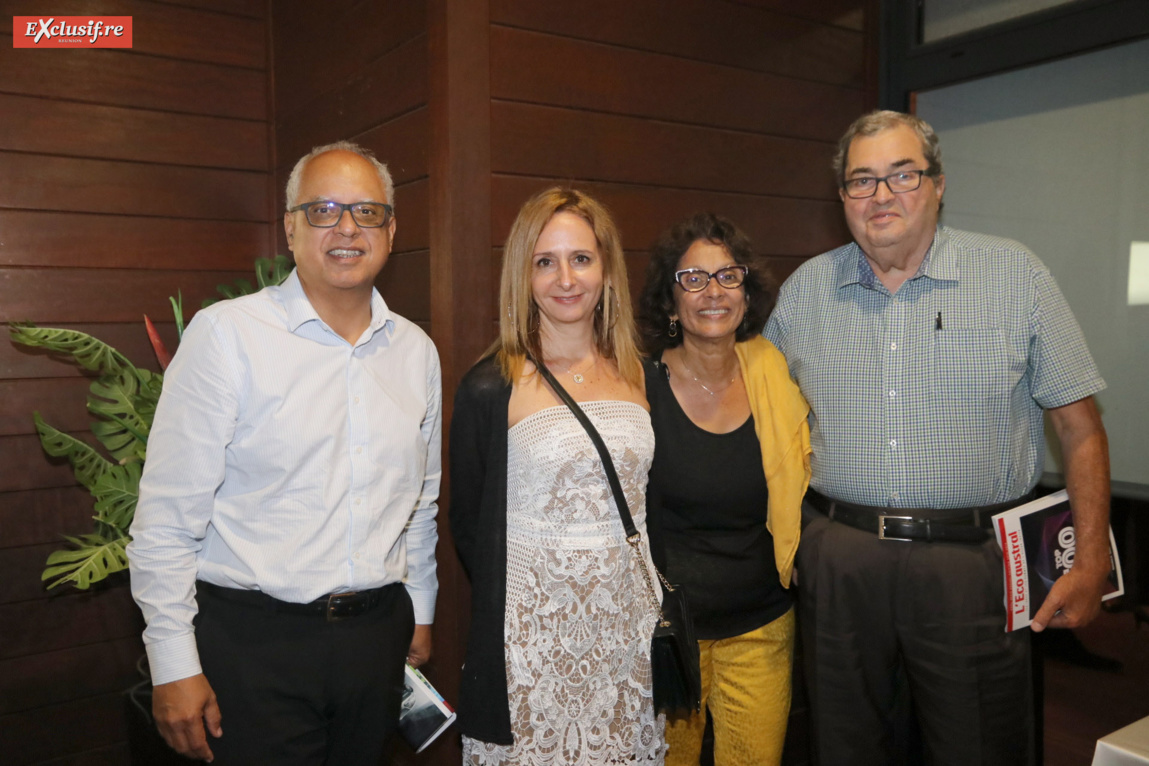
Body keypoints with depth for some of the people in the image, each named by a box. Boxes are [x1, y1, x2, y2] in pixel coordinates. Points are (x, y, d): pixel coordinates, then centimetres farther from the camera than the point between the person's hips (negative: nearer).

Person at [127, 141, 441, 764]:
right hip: (252, 642, -4)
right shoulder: (225, 333, -10)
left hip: (377, 634, 5)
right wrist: (174, 664, -9)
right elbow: (168, 513, -10)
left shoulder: (415, 350, 5)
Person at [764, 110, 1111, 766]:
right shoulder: (805, 289, 6)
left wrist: (1091, 562, -4)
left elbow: (1079, 424, 1)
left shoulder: (1016, 274, -1)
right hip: (838, 559, 2)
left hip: (972, 561, -2)